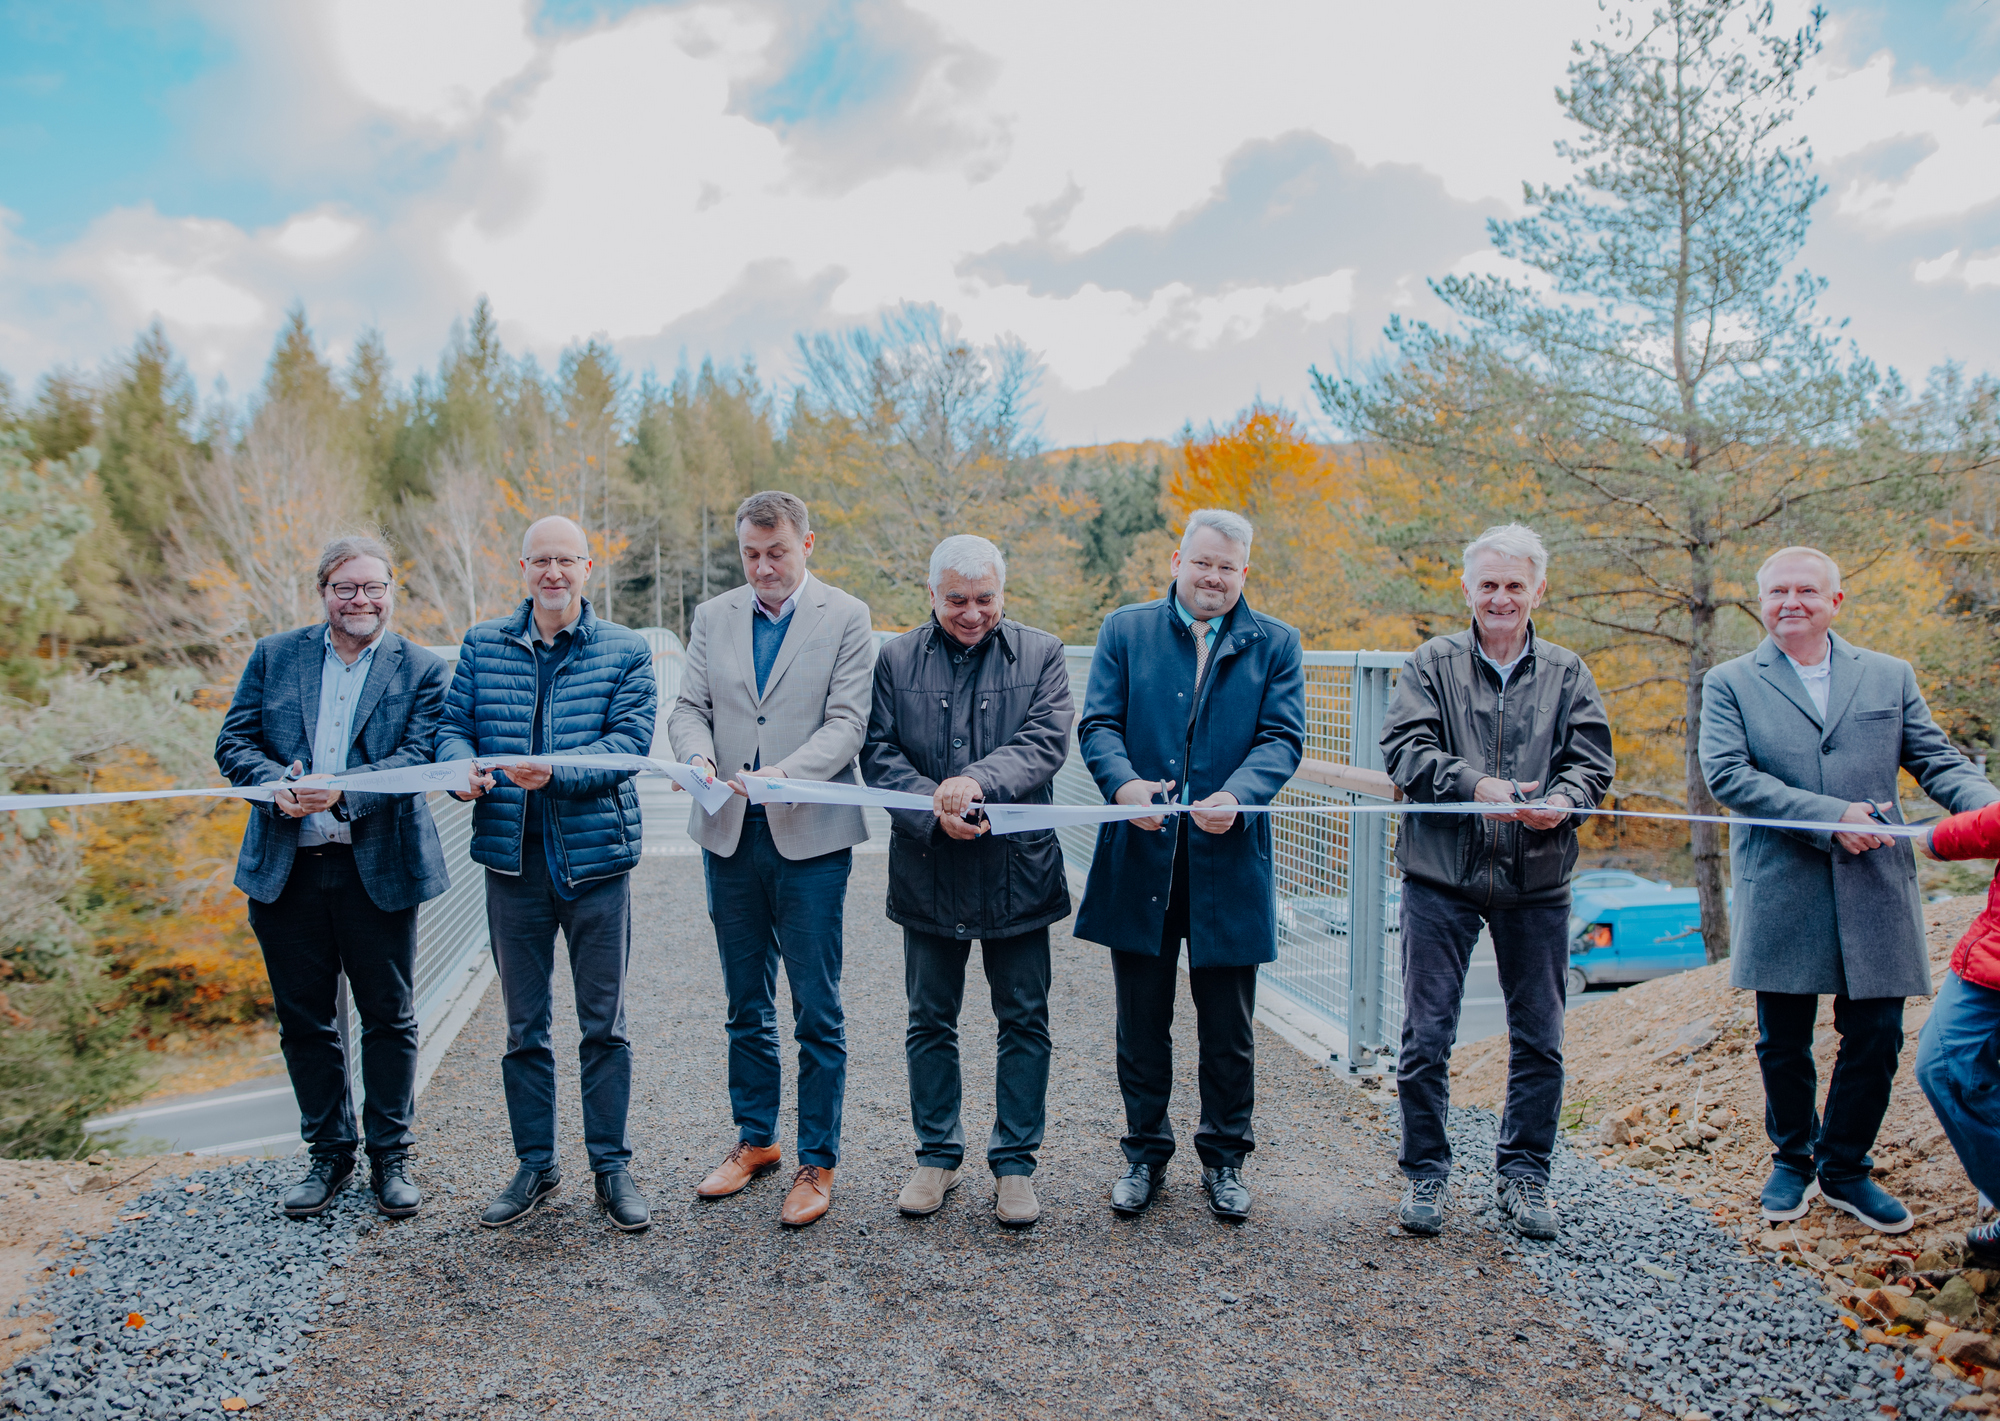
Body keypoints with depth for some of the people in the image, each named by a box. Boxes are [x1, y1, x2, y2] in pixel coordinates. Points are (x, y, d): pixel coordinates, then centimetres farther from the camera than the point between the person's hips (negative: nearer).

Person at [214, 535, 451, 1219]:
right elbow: (233, 742, 4)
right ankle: (329, 1152, 28)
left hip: (378, 868, -2)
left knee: (389, 1018, 6)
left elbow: (420, 755, -10)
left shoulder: (421, 669, 1)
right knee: (305, 1020, 12)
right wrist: (278, 786, -16)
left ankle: (390, 1156, 21)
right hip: (286, 871, 3)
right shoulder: (273, 656, 9)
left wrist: (342, 789, -24)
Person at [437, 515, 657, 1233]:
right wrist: (462, 765, -18)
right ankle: (535, 1163, 28)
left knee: (603, 1024, 7)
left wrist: (555, 771, -26)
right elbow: (453, 724, 5)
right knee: (524, 1025, 13)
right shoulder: (483, 645, 8)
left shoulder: (625, 651, 0)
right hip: (512, 856, 3)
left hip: (595, 856, -2)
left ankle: (611, 1166, 20)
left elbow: (630, 738, -11)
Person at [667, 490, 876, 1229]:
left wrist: (785, 772, -25)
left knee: (817, 1011, 3)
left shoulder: (846, 616, -1)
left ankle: (817, 1160, 17)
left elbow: (847, 721, -9)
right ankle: (755, 1140, 32)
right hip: (730, 834, 4)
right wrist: (699, 756, -17)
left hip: (811, 835, -4)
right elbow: (689, 708, 6)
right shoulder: (712, 616, 11)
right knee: (746, 1005, 16)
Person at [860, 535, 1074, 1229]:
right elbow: (878, 753, -1)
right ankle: (937, 1155, 29)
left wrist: (979, 780, -26)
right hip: (927, 870, 1)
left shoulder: (1042, 654, 2)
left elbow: (1048, 740, -10)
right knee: (930, 1021, 12)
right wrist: (933, 809, -17)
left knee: (1024, 1022, 7)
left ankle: (1015, 1162, 23)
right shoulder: (897, 659, 4)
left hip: (1017, 867, -1)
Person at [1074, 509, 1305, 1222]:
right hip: (1140, 860, 0)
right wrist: (1125, 784, -22)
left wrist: (1238, 796, -23)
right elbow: (1098, 724, -1)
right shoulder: (1125, 629, 7)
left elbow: (1282, 738, -3)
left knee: (1228, 1029, 11)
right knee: (1142, 1022, 12)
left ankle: (1224, 1159, 31)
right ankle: (1145, 1154, 30)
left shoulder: (1275, 644, 7)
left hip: (1229, 862, 0)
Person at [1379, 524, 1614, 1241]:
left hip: (1535, 882, 2)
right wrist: (1476, 785, -23)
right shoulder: (1431, 662, 3)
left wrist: (1561, 800, -21)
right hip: (1440, 874, -2)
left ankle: (1524, 1172, 28)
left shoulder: (1567, 672, 9)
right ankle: (1426, 1172, 21)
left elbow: (1592, 759, 1)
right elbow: (1404, 747, -8)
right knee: (1426, 1036, 4)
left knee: (1539, 1040, 10)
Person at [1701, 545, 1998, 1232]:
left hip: (1876, 892, 2)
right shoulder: (1729, 683, 3)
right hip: (1780, 895, -2)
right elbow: (1726, 772, -10)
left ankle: (1844, 1167, 26)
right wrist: (1831, 816, -17)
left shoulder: (1891, 677, 12)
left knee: (1876, 1038, 5)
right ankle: (1793, 1160, 30)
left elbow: (1938, 761, 7)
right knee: (1783, 1043, 9)